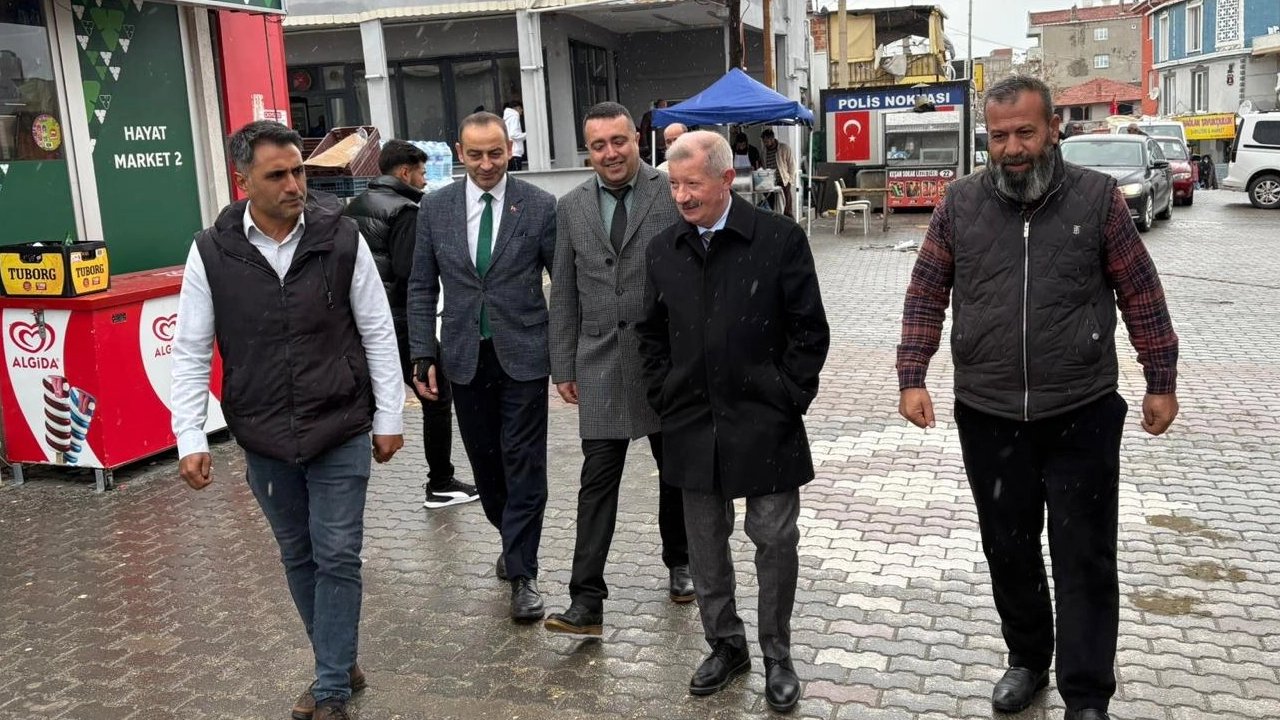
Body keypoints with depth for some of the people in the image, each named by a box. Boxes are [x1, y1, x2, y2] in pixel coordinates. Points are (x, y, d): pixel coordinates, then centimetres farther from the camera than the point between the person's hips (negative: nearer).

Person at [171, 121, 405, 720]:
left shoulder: (341, 238, -9)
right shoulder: (211, 253, -6)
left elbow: (377, 333, -2)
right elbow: (191, 352, -2)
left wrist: (388, 418, -1)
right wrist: (190, 439, -7)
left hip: (341, 433, -2)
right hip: (263, 440, 2)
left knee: (337, 556, 2)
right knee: (298, 556, 14)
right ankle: (338, 665, 32)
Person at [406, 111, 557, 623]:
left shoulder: (540, 207, -4)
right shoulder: (435, 208, 3)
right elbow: (421, 288, 7)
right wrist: (424, 355, 0)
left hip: (523, 355, -3)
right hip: (465, 356, 3)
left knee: (523, 464, -1)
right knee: (484, 462, 13)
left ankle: (522, 575, 8)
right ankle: (513, 540, 36)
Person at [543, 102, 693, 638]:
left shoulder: (674, 193, -4)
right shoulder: (571, 208, 6)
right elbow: (564, 293, 9)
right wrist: (563, 366, 6)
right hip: (601, 363, 1)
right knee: (597, 479, -2)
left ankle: (679, 563, 36)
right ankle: (586, 601, 1)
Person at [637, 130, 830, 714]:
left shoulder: (780, 239, -8)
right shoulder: (662, 251, 6)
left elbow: (809, 330, -5)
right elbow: (652, 335, 13)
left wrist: (787, 400, -8)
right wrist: (664, 399, 5)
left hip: (764, 424, -4)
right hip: (692, 426, 4)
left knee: (774, 541, 6)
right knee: (705, 544, 13)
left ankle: (777, 656, 23)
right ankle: (725, 645, 30)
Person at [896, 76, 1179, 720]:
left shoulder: (1098, 197, -5)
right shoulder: (961, 203, 0)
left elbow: (1140, 294, 1)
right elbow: (926, 294, 3)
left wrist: (1161, 382, 2)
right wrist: (912, 377, -4)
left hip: (1082, 417, -2)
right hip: (988, 418, 2)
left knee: (1085, 560, 4)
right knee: (1009, 551, 15)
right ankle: (1027, 661, 37)